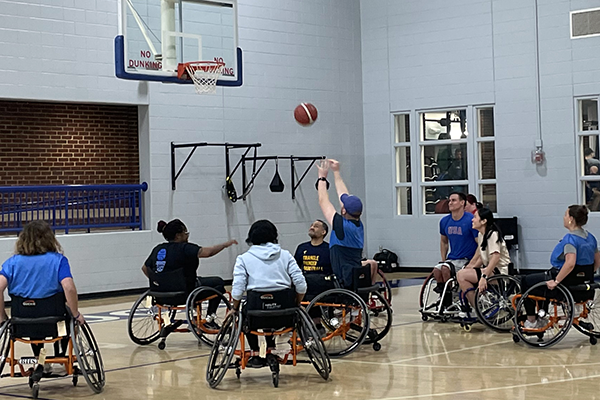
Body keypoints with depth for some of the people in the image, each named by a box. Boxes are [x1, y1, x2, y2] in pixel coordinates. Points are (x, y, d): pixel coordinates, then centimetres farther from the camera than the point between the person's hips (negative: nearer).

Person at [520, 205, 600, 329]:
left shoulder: (570, 238, -23)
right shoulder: (590, 237, 4)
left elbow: (570, 264, -35)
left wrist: (556, 281, -28)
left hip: (566, 281, -9)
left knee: (526, 281, 11)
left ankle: (531, 321, 15)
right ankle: (541, 318, 33)